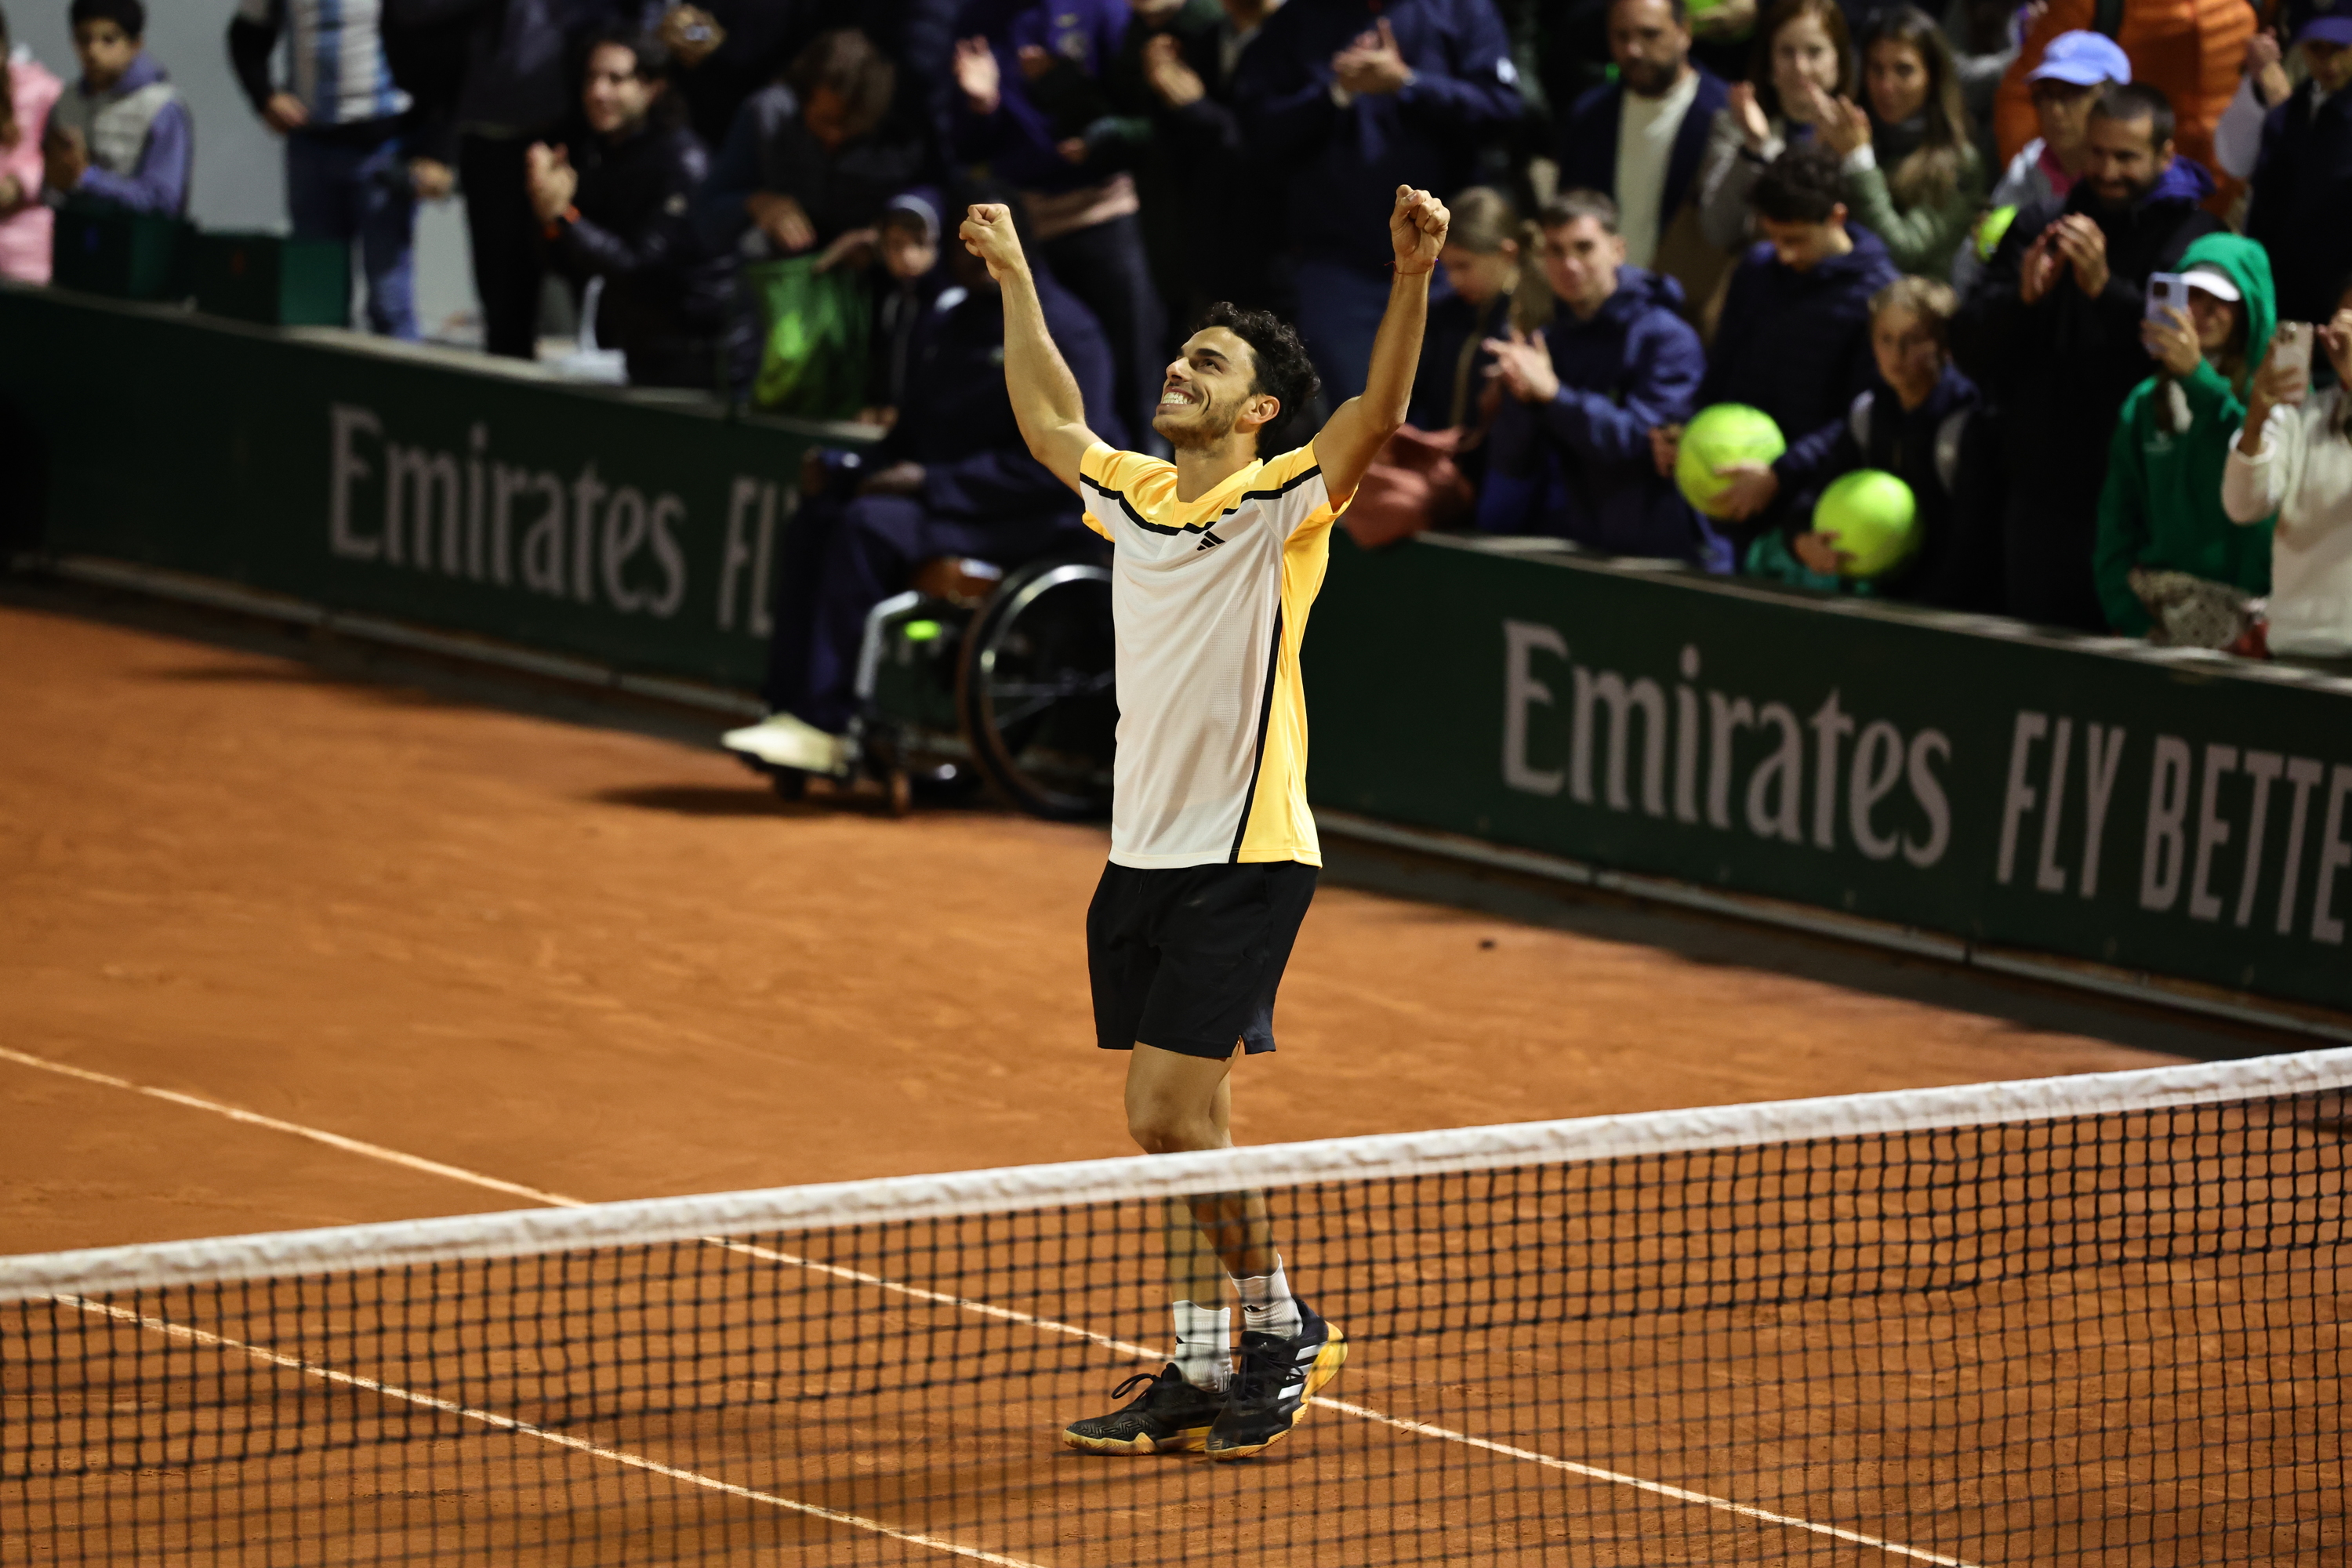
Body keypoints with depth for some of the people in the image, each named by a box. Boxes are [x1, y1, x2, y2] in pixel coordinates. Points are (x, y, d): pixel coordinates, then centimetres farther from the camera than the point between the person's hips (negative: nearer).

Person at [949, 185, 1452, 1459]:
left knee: (1175, 1115, -11)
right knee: (1174, 1126, 9)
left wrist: (1412, 280, -38)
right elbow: (1050, 421, 31)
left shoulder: (1280, 504, -8)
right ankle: (1202, 1375, 16)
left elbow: (1377, 415, -25)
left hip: (1242, 858, -7)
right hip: (1144, 858, 7)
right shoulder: (1134, 494, 12)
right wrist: (1016, 282, 35)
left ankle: (1283, 1327, 7)